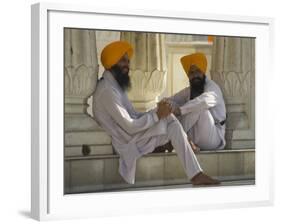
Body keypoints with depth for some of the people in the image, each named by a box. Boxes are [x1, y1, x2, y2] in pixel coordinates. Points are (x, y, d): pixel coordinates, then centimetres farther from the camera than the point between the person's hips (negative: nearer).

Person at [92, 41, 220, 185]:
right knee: (171, 120, -17)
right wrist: (157, 115, -17)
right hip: (130, 143, -10)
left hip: (134, 136, 10)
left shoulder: (115, 85, 14)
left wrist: (157, 112, -3)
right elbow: (130, 127, -23)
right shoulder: (107, 90, -20)